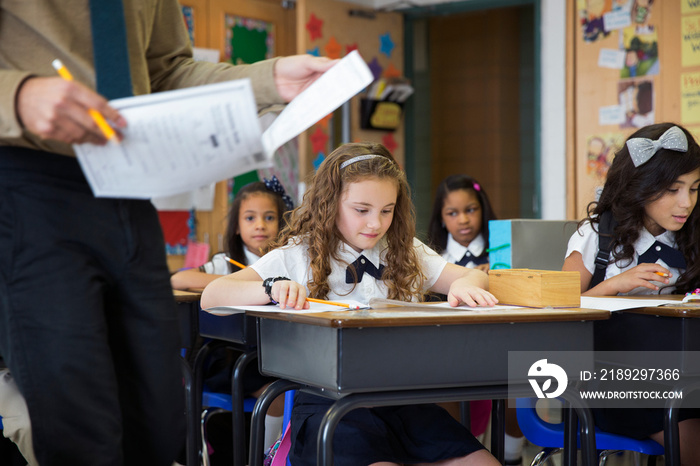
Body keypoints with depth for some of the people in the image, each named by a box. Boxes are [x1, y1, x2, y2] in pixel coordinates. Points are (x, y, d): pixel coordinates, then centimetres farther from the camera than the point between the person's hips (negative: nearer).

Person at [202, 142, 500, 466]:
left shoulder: (406, 253, 16)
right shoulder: (298, 255, 4)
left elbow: (474, 276, 17)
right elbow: (212, 296, -4)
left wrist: (465, 284, -9)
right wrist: (273, 289, -24)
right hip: (325, 400, -4)